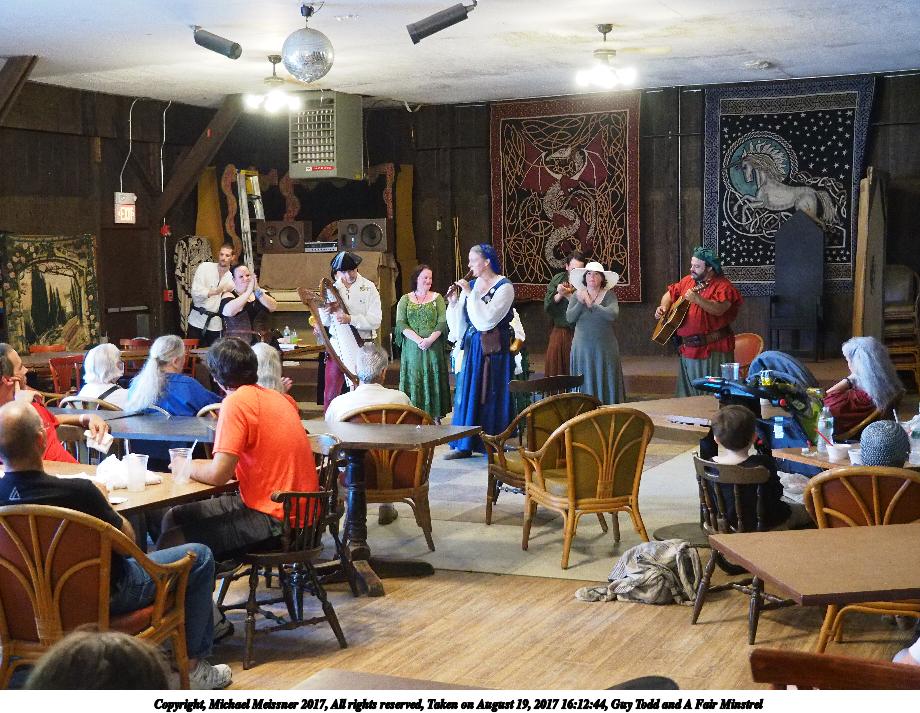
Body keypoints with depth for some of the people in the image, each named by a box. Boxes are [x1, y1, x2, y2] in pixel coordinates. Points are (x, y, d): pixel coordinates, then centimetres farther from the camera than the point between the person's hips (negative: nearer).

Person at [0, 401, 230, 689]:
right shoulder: (77, 492, -33)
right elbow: (128, 540, -15)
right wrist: (102, 501, 0)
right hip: (105, 597, -6)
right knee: (200, 557, 10)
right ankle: (193, 664, 18)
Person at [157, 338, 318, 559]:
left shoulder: (236, 402, -15)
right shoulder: (279, 398, 10)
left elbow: (218, 474, -20)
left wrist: (186, 466, 1)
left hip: (274, 519, -9)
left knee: (172, 541, -11)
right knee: (174, 516, 19)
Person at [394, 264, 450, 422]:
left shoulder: (437, 298, 7)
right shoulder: (405, 299, 7)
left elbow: (442, 322, -2)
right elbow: (401, 324, -3)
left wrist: (430, 339, -17)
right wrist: (418, 340, -16)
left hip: (433, 348, 0)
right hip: (412, 348, 0)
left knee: (433, 380, 0)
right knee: (413, 380, -1)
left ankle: (435, 416, 5)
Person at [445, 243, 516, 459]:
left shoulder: (504, 287, -8)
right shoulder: (471, 286, 8)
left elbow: (487, 318, -20)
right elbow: (459, 325, 10)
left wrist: (470, 294, -17)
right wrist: (454, 302, -6)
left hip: (493, 348, -6)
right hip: (472, 346, 6)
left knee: (491, 394, -1)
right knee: (467, 392, 6)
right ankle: (464, 444, 12)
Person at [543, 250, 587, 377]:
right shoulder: (557, 280, 7)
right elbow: (547, 307, 3)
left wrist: (568, 295, -20)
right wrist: (559, 295, -12)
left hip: (579, 334, -3)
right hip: (559, 332, 4)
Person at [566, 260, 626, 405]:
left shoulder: (609, 294, -1)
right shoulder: (577, 295, 6)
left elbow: (613, 314, -17)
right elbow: (570, 317, -4)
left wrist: (591, 304, -17)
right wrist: (581, 303, -17)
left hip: (605, 347, -1)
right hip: (582, 347, 2)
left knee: (605, 381, 1)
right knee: (585, 383, 2)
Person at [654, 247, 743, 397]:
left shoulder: (722, 286, -10)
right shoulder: (688, 281, 12)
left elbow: (719, 310, -26)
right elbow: (670, 293, 25)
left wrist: (697, 299, -33)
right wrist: (664, 307, 6)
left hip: (713, 351, -7)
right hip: (688, 350, 7)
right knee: (687, 393, 13)